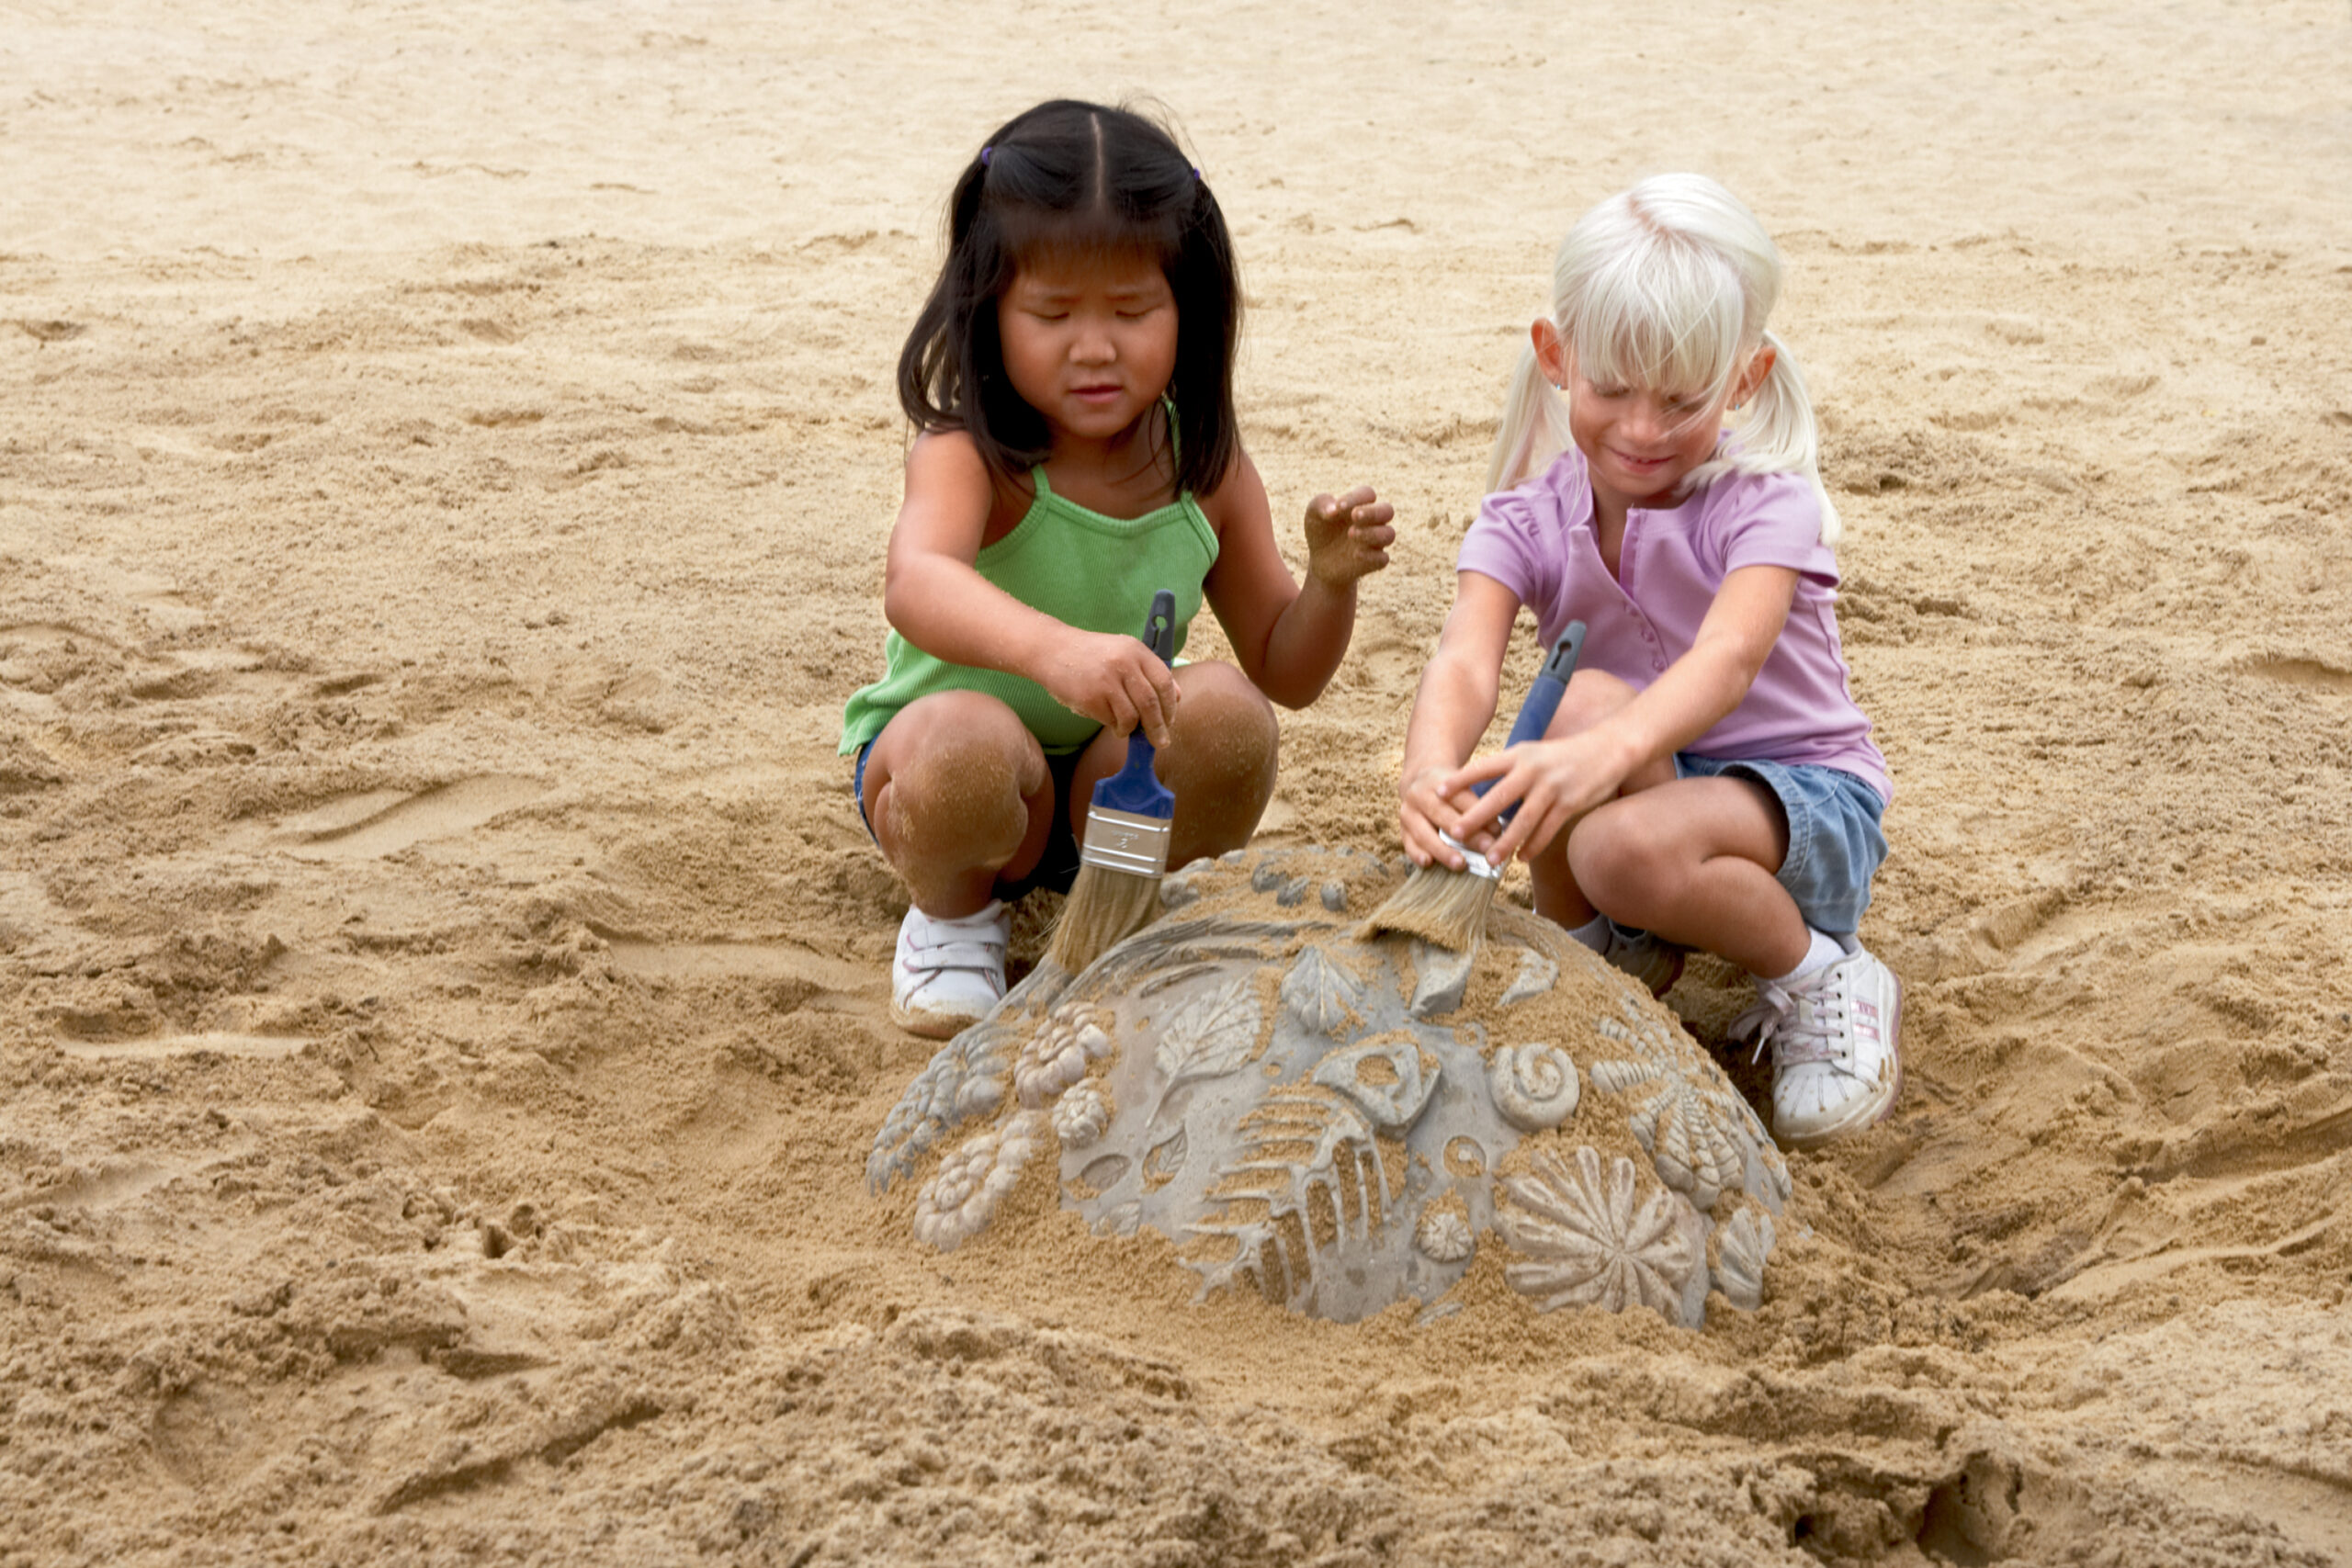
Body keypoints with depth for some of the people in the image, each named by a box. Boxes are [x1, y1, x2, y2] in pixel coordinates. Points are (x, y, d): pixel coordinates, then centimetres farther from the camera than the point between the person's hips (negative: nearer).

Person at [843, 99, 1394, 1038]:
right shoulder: (971, 452, -22)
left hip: (1118, 782, 3)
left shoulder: (1205, 467, -7)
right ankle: (951, 912, -1)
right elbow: (917, 583, -46)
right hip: (950, 760, -3)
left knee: (1227, 714, -27)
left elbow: (1287, 673, 2)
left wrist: (1331, 578, -20)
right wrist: (1053, 649, -65)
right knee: (970, 744, -37)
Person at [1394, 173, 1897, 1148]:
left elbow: (1728, 659, -37)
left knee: (1629, 849, -37)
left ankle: (1823, 983, -9)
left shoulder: (1767, 506, -16)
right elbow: (1465, 659, -26)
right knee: (1590, 699, -31)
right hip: (1646, 779, 4)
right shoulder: (1527, 519, -6)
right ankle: (1610, 956, -6)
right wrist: (1431, 772, -51)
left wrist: (1613, 752, -59)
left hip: (1806, 809, -4)